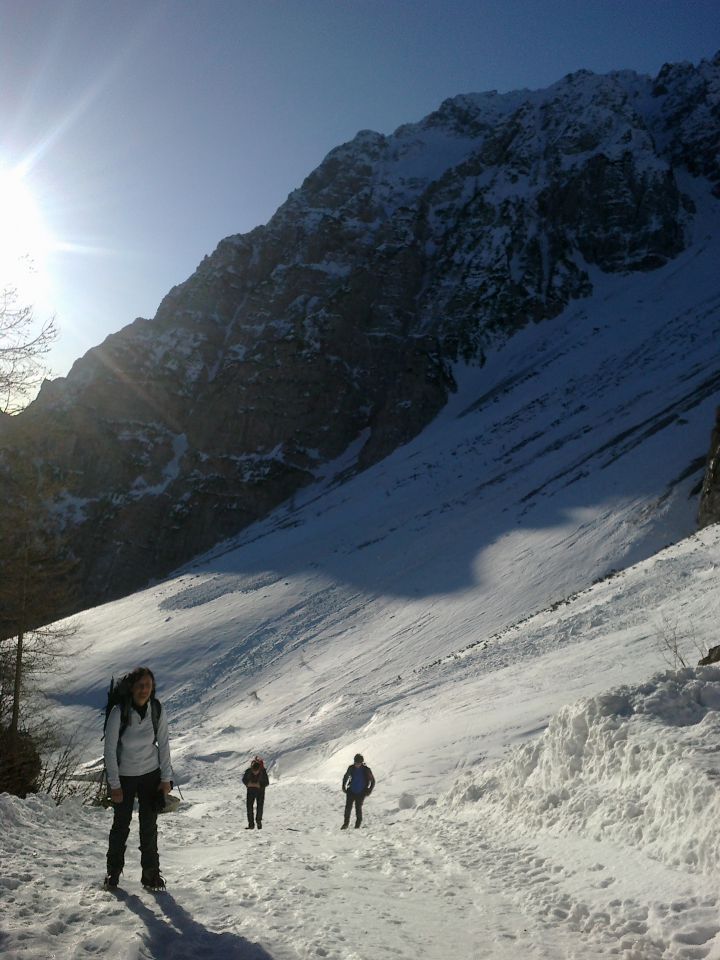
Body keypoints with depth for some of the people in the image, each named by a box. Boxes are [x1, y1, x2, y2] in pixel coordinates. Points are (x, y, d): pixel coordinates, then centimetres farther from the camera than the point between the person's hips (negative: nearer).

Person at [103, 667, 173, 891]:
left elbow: (164, 745, -2)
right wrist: (114, 784, -13)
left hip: (151, 775, 2)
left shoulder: (158, 711, -13)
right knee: (121, 824, 8)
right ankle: (114, 870, 25)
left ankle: (151, 873, 15)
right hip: (124, 776, -2)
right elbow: (110, 749, -14)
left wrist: (166, 778, -3)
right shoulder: (119, 712, -21)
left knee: (149, 825, 4)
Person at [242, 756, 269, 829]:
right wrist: (248, 783, -24)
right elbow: (244, 780, -6)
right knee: (249, 807, -7)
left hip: (260, 791, -1)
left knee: (259, 807, -5)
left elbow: (267, 783, -17)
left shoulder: (263, 772, -27)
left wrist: (259, 785, -30)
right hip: (251, 790, 1)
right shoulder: (248, 771, -23)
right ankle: (251, 824, -1)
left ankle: (259, 821, 17)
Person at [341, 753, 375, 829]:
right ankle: (346, 823, 8)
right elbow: (345, 777, 13)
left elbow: (372, 781, 0)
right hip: (351, 791, 2)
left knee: (358, 808, -1)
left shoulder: (366, 770, -12)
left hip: (361, 793, -2)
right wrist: (344, 787, 5)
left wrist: (369, 791, -6)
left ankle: (358, 824, 19)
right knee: (348, 807, -5)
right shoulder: (351, 768, -5)